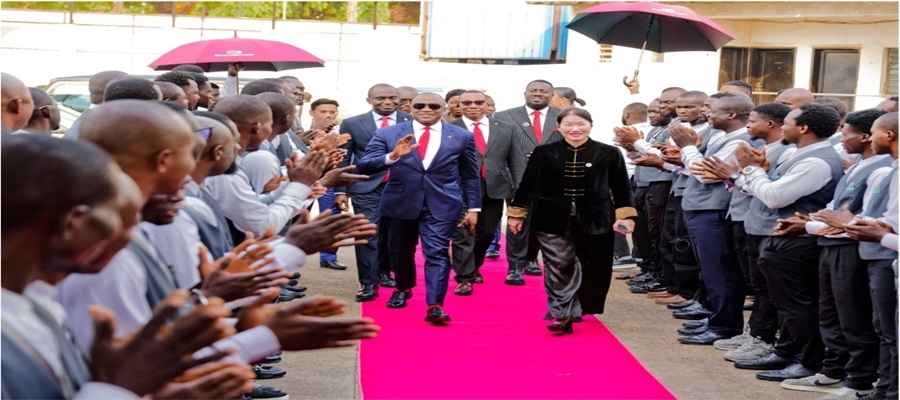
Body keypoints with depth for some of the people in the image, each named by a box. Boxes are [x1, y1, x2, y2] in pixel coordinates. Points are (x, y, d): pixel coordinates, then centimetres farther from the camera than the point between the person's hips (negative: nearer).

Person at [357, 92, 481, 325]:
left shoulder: (462, 137, 3)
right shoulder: (387, 134, -2)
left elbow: (470, 176, 9)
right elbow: (365, 167, -10)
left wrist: (474, 208, 5)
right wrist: (392, 156, -26)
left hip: (441, 205, -1)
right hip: (400, 203, 1)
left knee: (436, 252, -11)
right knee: (400, 251, 16)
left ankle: (435, 305, -10)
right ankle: (403, 288, 42)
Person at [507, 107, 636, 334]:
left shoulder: (609, 153, 0)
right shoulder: (544, 153, 1)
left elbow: (621, 188, 2)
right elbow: (527, 185, 6)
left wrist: (625, 216, -6)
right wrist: (516, 213, 6)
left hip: (595, 220, 1)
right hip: (553, 219, -1)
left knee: (592, 268, 9)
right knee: (558, 267, -6)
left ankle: (576, 308, 27)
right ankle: (561, 314, -2)